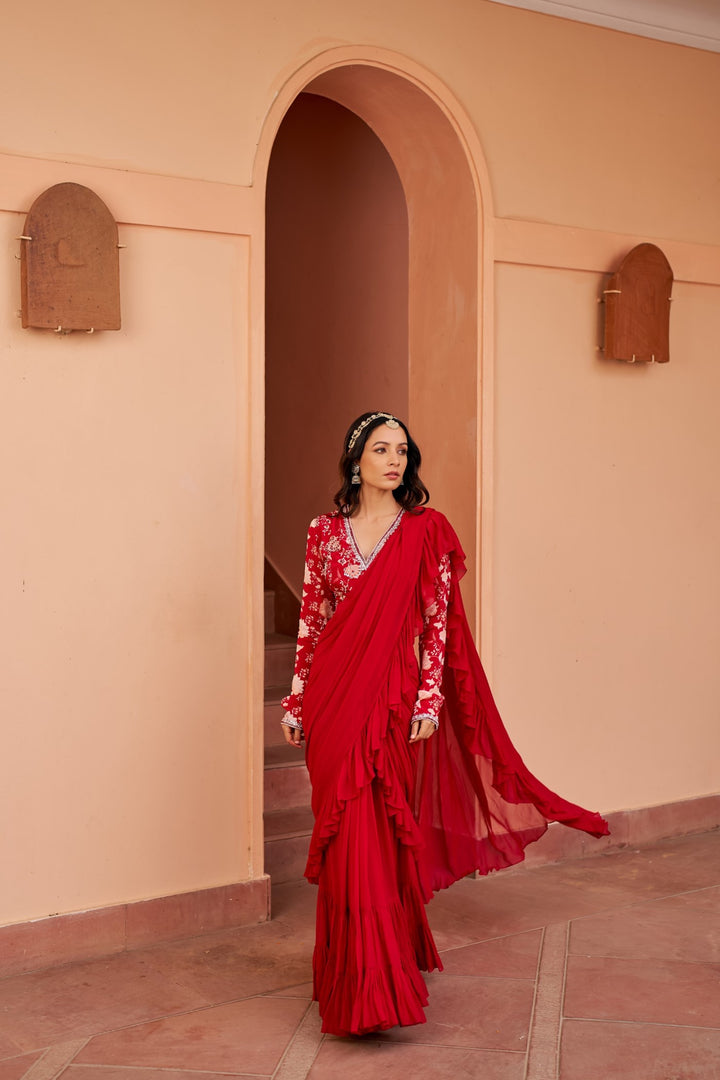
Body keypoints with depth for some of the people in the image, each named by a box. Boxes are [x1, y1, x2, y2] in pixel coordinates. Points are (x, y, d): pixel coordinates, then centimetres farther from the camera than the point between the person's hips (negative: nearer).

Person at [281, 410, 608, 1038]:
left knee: (377, 835, -3)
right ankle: (358, 973, 22)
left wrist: (429, 701, -8)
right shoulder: (325, 533, 6)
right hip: (334, 702, 2)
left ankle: (373, 981, 7)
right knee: (345, 836, 6)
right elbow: (311, 622, 9)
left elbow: (438, 622, -2)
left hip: (394, 699, -2)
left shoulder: (426, 532, 0)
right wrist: (295, 702, 7)